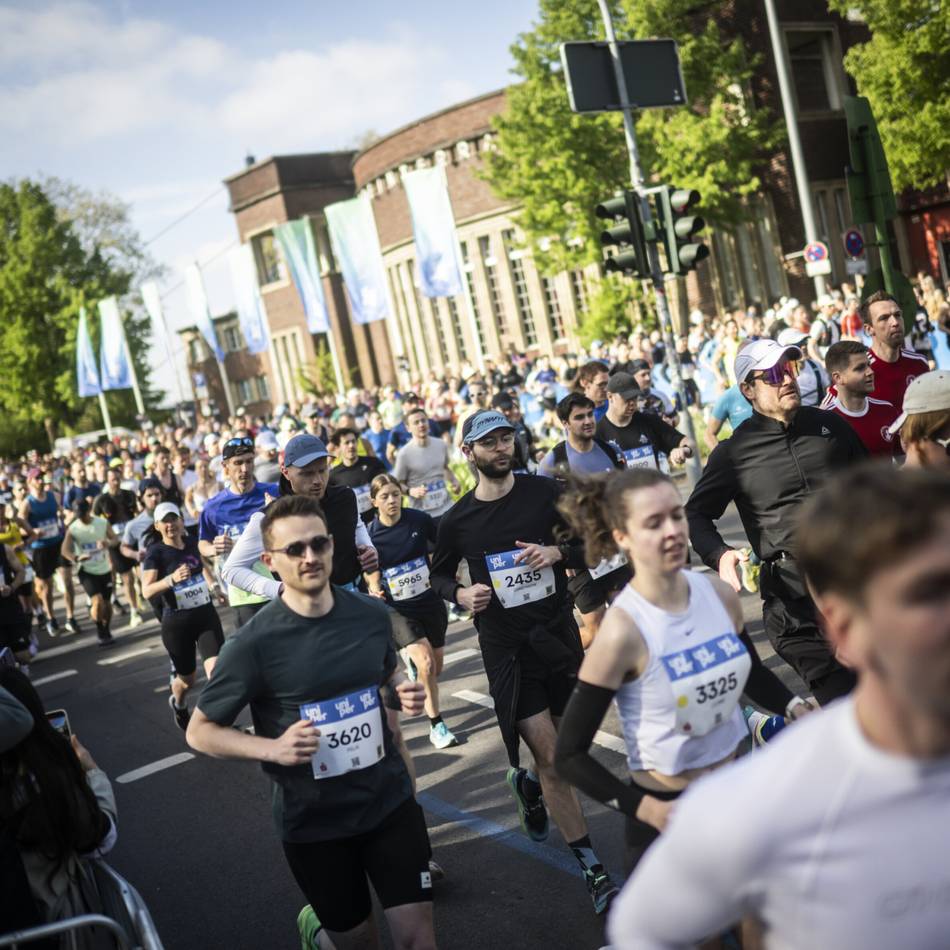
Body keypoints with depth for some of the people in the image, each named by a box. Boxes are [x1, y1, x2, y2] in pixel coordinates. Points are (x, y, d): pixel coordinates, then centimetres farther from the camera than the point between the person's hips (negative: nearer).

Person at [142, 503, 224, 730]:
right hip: (176, 623, -3)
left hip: (206, 615, 3)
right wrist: (172, 578, -40)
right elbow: (147, 591, -25)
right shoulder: (155, 552, -13)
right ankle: (178, 705, 48)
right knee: (187, 679, 13)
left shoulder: (191, 542, 1)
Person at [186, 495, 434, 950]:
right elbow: (199, 731, -8)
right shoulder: (254, 643, -18)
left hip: (389, 799, 3)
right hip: (312, 820, -2)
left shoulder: (372, 614, -6)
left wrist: (406, 691, -7)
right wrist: (272, 748, -24)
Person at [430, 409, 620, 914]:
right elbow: (438, 574, 13)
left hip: (559, 634, 2)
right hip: (506, 647, -2)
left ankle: (526, 782, 49)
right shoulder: (457, 520, -3)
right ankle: (592, 867, 5)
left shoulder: (545, 492, -4)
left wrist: (558, 552, -17)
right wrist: (461, 593, -8)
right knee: (550, 758, -6)